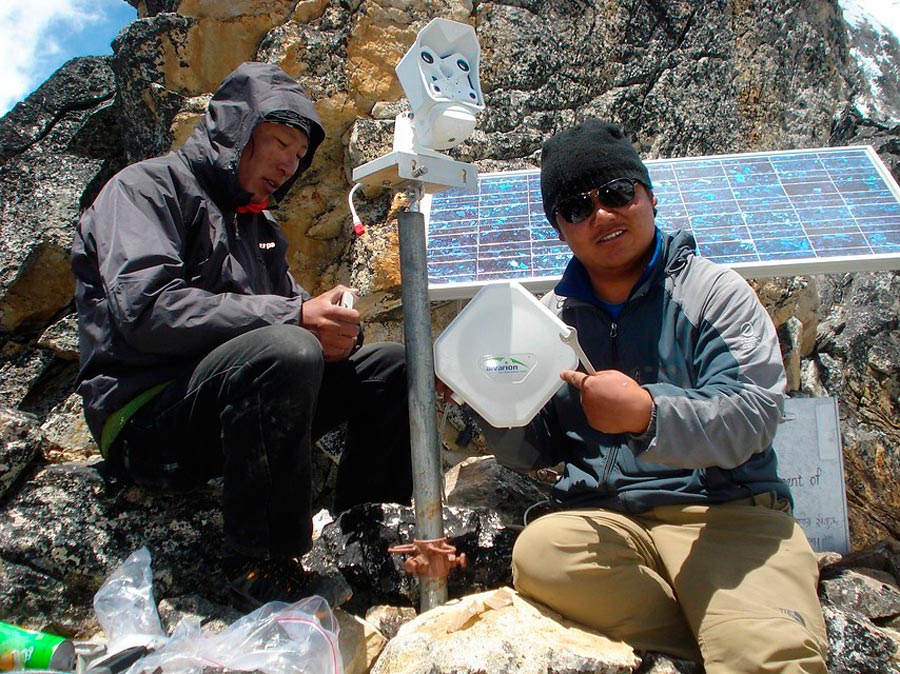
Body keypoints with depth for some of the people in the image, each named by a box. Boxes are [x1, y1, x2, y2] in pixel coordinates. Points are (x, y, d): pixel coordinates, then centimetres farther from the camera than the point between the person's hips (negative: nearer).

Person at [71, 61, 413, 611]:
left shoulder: (259, 224, 22)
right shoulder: (147, 187, -4)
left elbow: (291, 305, 16)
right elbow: (144, 310, -21)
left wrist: (331, 326, -9)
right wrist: (292, 317, -25)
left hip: (238, 400, 8)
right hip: (147, 414, -8)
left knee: (398, 368, -2)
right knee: (287, 351, -36)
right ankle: (260, 571, -22)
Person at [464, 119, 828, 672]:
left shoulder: (714, 291, 3)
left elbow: (754, 416, -11)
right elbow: (531, 453, 14)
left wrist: (649, 414, -29)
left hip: (726, 508, -4)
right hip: (603, 517, 5)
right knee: (539, 552, -29)